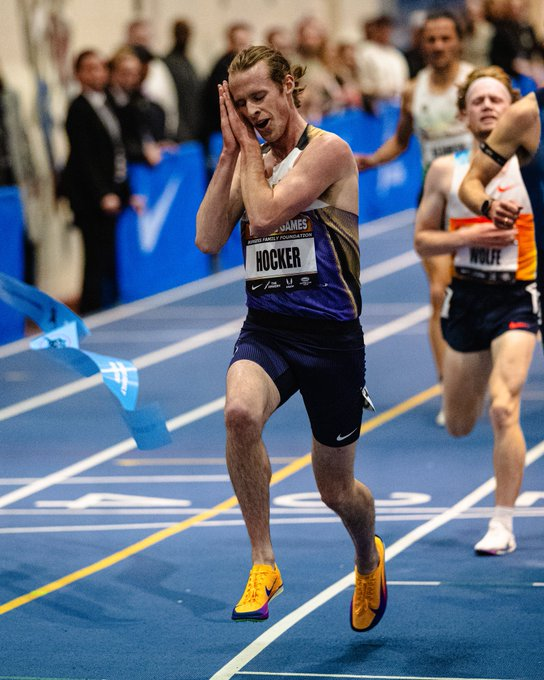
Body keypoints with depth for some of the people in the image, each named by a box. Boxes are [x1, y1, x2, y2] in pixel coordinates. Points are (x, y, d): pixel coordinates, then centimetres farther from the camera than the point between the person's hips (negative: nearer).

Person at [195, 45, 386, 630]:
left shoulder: (328, 150, -8)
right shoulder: (250, 162, 11)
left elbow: (265, 214, -19)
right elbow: (208, 239, -2)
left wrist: (250, 146, -7)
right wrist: (231, 152, -3)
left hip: (330, 334, -4)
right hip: (265, 329, 4)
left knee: (336, 490, 9)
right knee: (240, 412, -32)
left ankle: (369, 557, 45)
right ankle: (263, 563, -20)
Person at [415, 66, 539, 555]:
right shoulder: (445, 171, 1)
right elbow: (423, 240, 4)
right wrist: (470, 237, -12)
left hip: (516, 298, -3)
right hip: (465, 297, 3)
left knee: (503, 410, -20)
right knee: (459, 426, 13)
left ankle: (503, 526, -11)